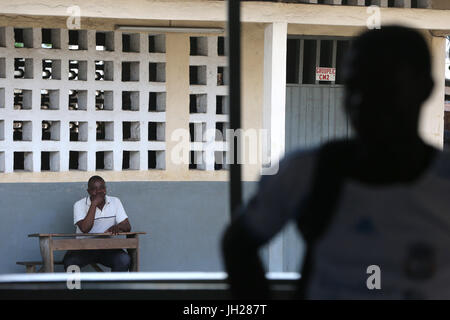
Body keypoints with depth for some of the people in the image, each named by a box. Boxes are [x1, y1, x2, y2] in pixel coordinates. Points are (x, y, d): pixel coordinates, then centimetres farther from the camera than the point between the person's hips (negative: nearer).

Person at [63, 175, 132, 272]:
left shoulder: (115, 202, 3)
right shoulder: (79, 205, -6)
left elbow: (127, 227, -1)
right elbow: (85, 229, -21)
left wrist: (117, 227, -25)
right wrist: (94, 204, -20)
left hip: (107, 249, 2)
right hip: (84, 249, -2)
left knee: (124, 260, -28)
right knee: (70, 261, -32)